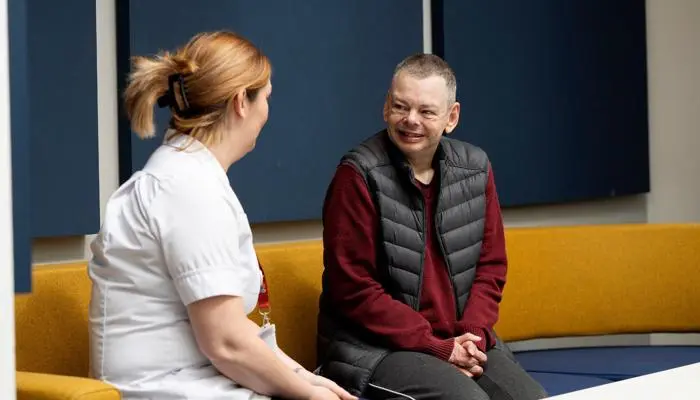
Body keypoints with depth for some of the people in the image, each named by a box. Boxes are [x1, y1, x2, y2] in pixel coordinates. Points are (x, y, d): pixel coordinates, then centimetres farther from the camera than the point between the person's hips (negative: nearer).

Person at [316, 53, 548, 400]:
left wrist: (473, 335, -8)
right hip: (374, 348, -5)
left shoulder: (475, 169, 5)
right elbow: (353, 288, -13)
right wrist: (437, 348, -15)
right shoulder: (360, 175, -11)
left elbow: (491, 266, 11)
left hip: (461, 341, 5)